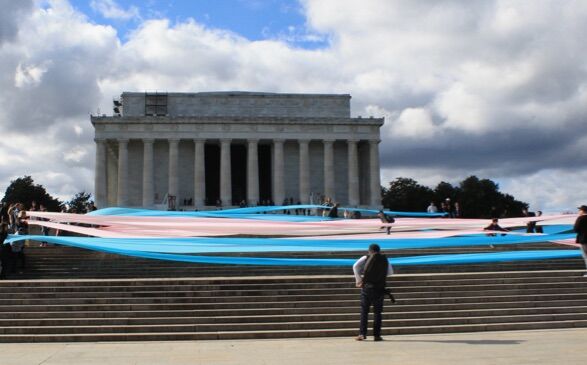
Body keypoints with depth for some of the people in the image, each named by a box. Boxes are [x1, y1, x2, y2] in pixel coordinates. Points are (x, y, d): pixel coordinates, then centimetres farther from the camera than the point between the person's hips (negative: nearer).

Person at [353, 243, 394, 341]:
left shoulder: (366, 258, 3)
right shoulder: (385, 259, 8)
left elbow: (355, 266, -12)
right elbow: (390, 272, 18)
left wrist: (358, 279, -6)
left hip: (367, 286, -1)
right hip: (380, 288, 1)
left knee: (364, 311, 4)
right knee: (377, 312, 6)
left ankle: (362, 333, -4)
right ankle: (376, 335, 3)